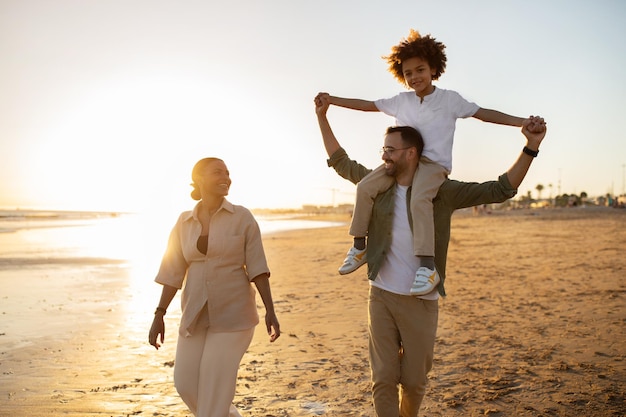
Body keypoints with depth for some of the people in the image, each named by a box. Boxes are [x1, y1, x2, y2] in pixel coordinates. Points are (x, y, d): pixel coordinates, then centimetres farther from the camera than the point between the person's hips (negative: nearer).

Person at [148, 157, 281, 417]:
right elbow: (173, 272, 5)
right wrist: (159, 316, 0)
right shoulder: (184, 222, 4)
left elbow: (257, 267, -6)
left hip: (233, 311, -4)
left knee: (214, 384, -6)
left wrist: (270, 311, -12)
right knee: (186, 385, 6)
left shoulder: (243, 217, -5)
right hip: (197, 313, 4)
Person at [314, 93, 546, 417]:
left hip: (420, 301, -2)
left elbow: (501, 189, -10)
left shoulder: (442, 191, -7)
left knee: (414, 381, 12)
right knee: (383, 379, 2)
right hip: (381, 296, 2)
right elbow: (341, 162, 15)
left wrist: (531, 147, -22)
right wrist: (322, 117, 13)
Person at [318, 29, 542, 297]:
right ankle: (359, 247, -6)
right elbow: (368, 105, 18)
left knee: (419, 200, -34)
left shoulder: (449, 99, 4)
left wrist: (522, 122, -7)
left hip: (434, 163, -4)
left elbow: (483, 113, 3)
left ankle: (427, 266, -34)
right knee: (366, 187, -18)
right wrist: (331, 100, 15)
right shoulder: (401, 101, 13)